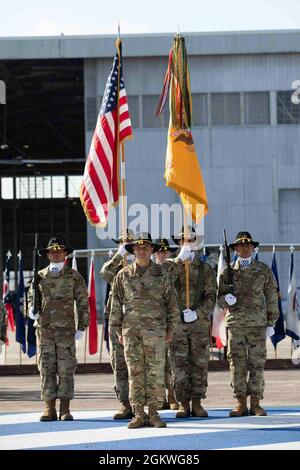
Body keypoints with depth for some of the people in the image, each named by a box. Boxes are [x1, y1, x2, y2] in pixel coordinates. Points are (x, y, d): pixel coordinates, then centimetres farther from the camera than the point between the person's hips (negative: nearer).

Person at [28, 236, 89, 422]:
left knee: (66, 368, -4)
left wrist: (82, 327, -1)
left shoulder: (73, 276, 5)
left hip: (66, 329, -2)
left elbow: (83, 302, 5)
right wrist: (31, 310, -1)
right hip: (44, 328, 2)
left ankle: (65, 409, -1)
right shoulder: (40, 276, 11)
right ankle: (50, 409, 4)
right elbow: (31, 296, 21)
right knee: (46, 368, 1)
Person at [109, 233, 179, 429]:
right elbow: (116, 305, 10)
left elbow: (172, 304, 9)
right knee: (135, 373, 1)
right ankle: (139, 414, 4)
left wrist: (171, 329, 5)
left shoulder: (161, 275, 5)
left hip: (155, 331, -1)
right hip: (131, 331, 1)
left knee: (156, 372, -3)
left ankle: (154, 413, 3)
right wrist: (118, 331, 6)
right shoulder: (123, 275, 7)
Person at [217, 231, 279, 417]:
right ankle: (241, 404, 3)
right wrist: (226, 299, -13)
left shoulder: (264, 270, 7)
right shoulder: (228, 272, 8)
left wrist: (271, 323, 4)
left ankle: (255, 403, 3)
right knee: (237, 364, -1)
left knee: (257, 364, -1)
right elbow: (220, 299, 11)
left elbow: (271, 298, 9)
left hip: (257, 324, 0)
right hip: (235, 323, 0)